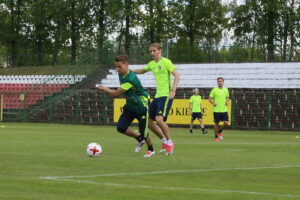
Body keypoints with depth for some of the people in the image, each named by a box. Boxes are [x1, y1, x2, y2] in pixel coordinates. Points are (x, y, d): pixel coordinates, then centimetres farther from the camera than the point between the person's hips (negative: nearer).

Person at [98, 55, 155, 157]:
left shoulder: (131, 79, -32)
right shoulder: (121, 74, -4)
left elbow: (116, 94, -27)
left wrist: (104, 88, -12)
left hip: (141, 107, -8)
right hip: (130, 106, 8)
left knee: (143, 133, -3)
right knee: (121, 127, -6)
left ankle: (151, 150, 27)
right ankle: (139, 139, 19)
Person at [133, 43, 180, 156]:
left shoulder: (165, 62, -7)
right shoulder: (152, 64, 15)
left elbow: (176, 75, -13)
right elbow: (143, 71, 34)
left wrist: (173, 90, -24)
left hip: (166, 96, -8)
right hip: (157, 96, 8)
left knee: (159, 119, -23)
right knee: (149, 121, 4)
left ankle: (169, 142, -5)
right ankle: (164, 141, 17)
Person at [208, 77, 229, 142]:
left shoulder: (226, 90, 7)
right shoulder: (214, 90, -4)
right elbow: (210, 98, 0)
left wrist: (227, 101, 0)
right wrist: (213, 103, -18)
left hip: (224, 110, 3)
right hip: (216, 110, -3)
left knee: (226, 123, -4)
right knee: (217, 123, 1)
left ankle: (219, 131, 24)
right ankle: (216, 136, 16)